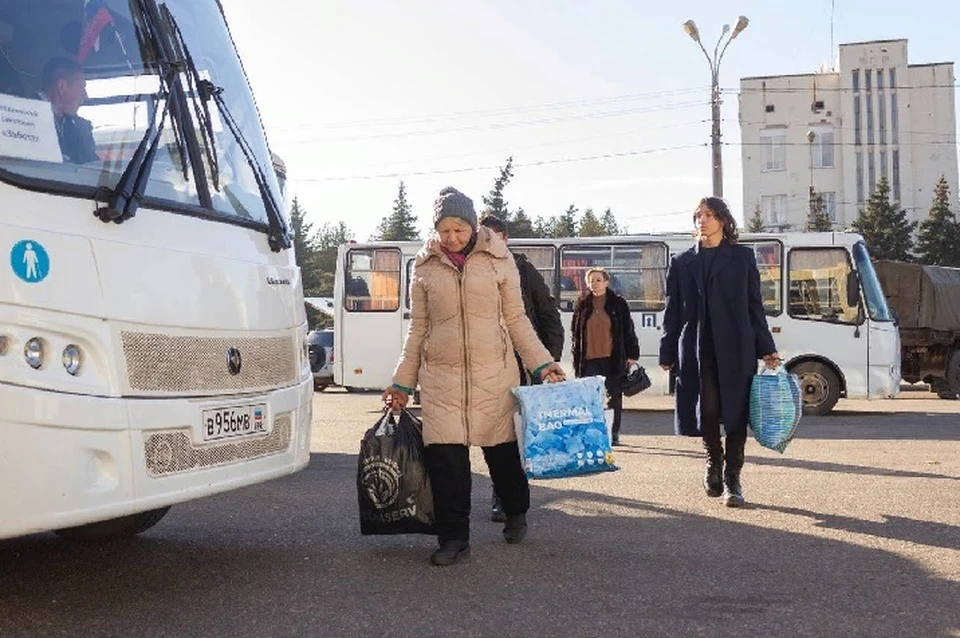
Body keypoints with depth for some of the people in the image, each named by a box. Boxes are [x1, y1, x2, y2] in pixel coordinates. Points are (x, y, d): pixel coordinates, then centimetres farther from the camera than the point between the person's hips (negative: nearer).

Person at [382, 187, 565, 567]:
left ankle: (516, 514, 35)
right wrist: (402, 383, 11)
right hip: (441, 375, 1)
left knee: (502, 447, 8)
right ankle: (454, 539, 4)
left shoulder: (498, 259, 2)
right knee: (445, 456, -6)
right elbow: (418, 328, 11)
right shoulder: (425, 266, 6)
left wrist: (541, 364, 0)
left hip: (493, 373, 0)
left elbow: (516, 319, 8)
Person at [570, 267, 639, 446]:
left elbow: (629, 331, 2)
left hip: (613, 359, -1)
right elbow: (575, 331, 12)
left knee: (614, 398, 6)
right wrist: (577, 357, 8)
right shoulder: (582, 305, 7)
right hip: (589, 359, 2)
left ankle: (614, 434, 15)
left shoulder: (618, 304, 1)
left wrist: (632, 355, -2)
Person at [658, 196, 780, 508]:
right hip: (697, 351, 1)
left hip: (736, 350, -1)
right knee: (707, 411, -1)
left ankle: (732, 478, 7)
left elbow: (754, 306, 7)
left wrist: (766, 349, 1)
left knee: (736, 412, -1)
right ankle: (714, 462, 25)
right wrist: (668, 354, 5)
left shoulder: (742, 257, 8)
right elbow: (673, 311, 10)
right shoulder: (682, 262, 11)